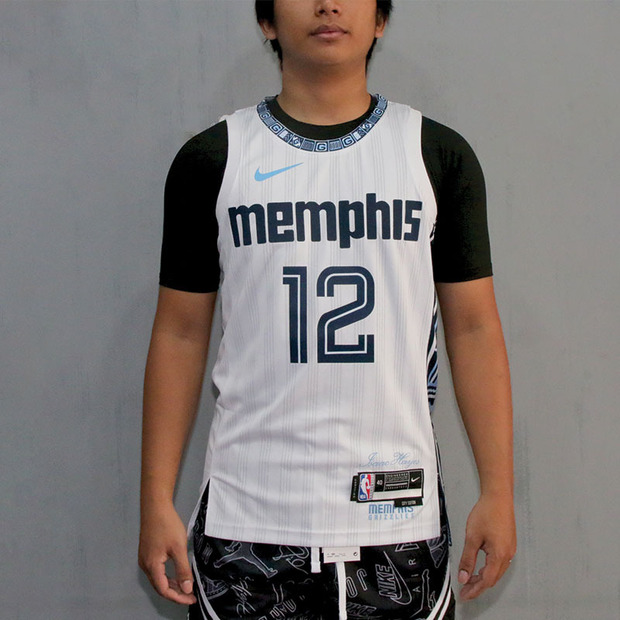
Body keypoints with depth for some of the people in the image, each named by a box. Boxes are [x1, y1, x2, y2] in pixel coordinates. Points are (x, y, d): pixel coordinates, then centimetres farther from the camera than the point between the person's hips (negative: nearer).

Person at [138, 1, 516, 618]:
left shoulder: (439, 155, 6)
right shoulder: (210, 160, 4)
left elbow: (473, 328, 5)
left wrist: (497, 491, 0)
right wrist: (156, 501, 2)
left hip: (398, 515, 1)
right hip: (246, 516, 0)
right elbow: (180, 335, 6)